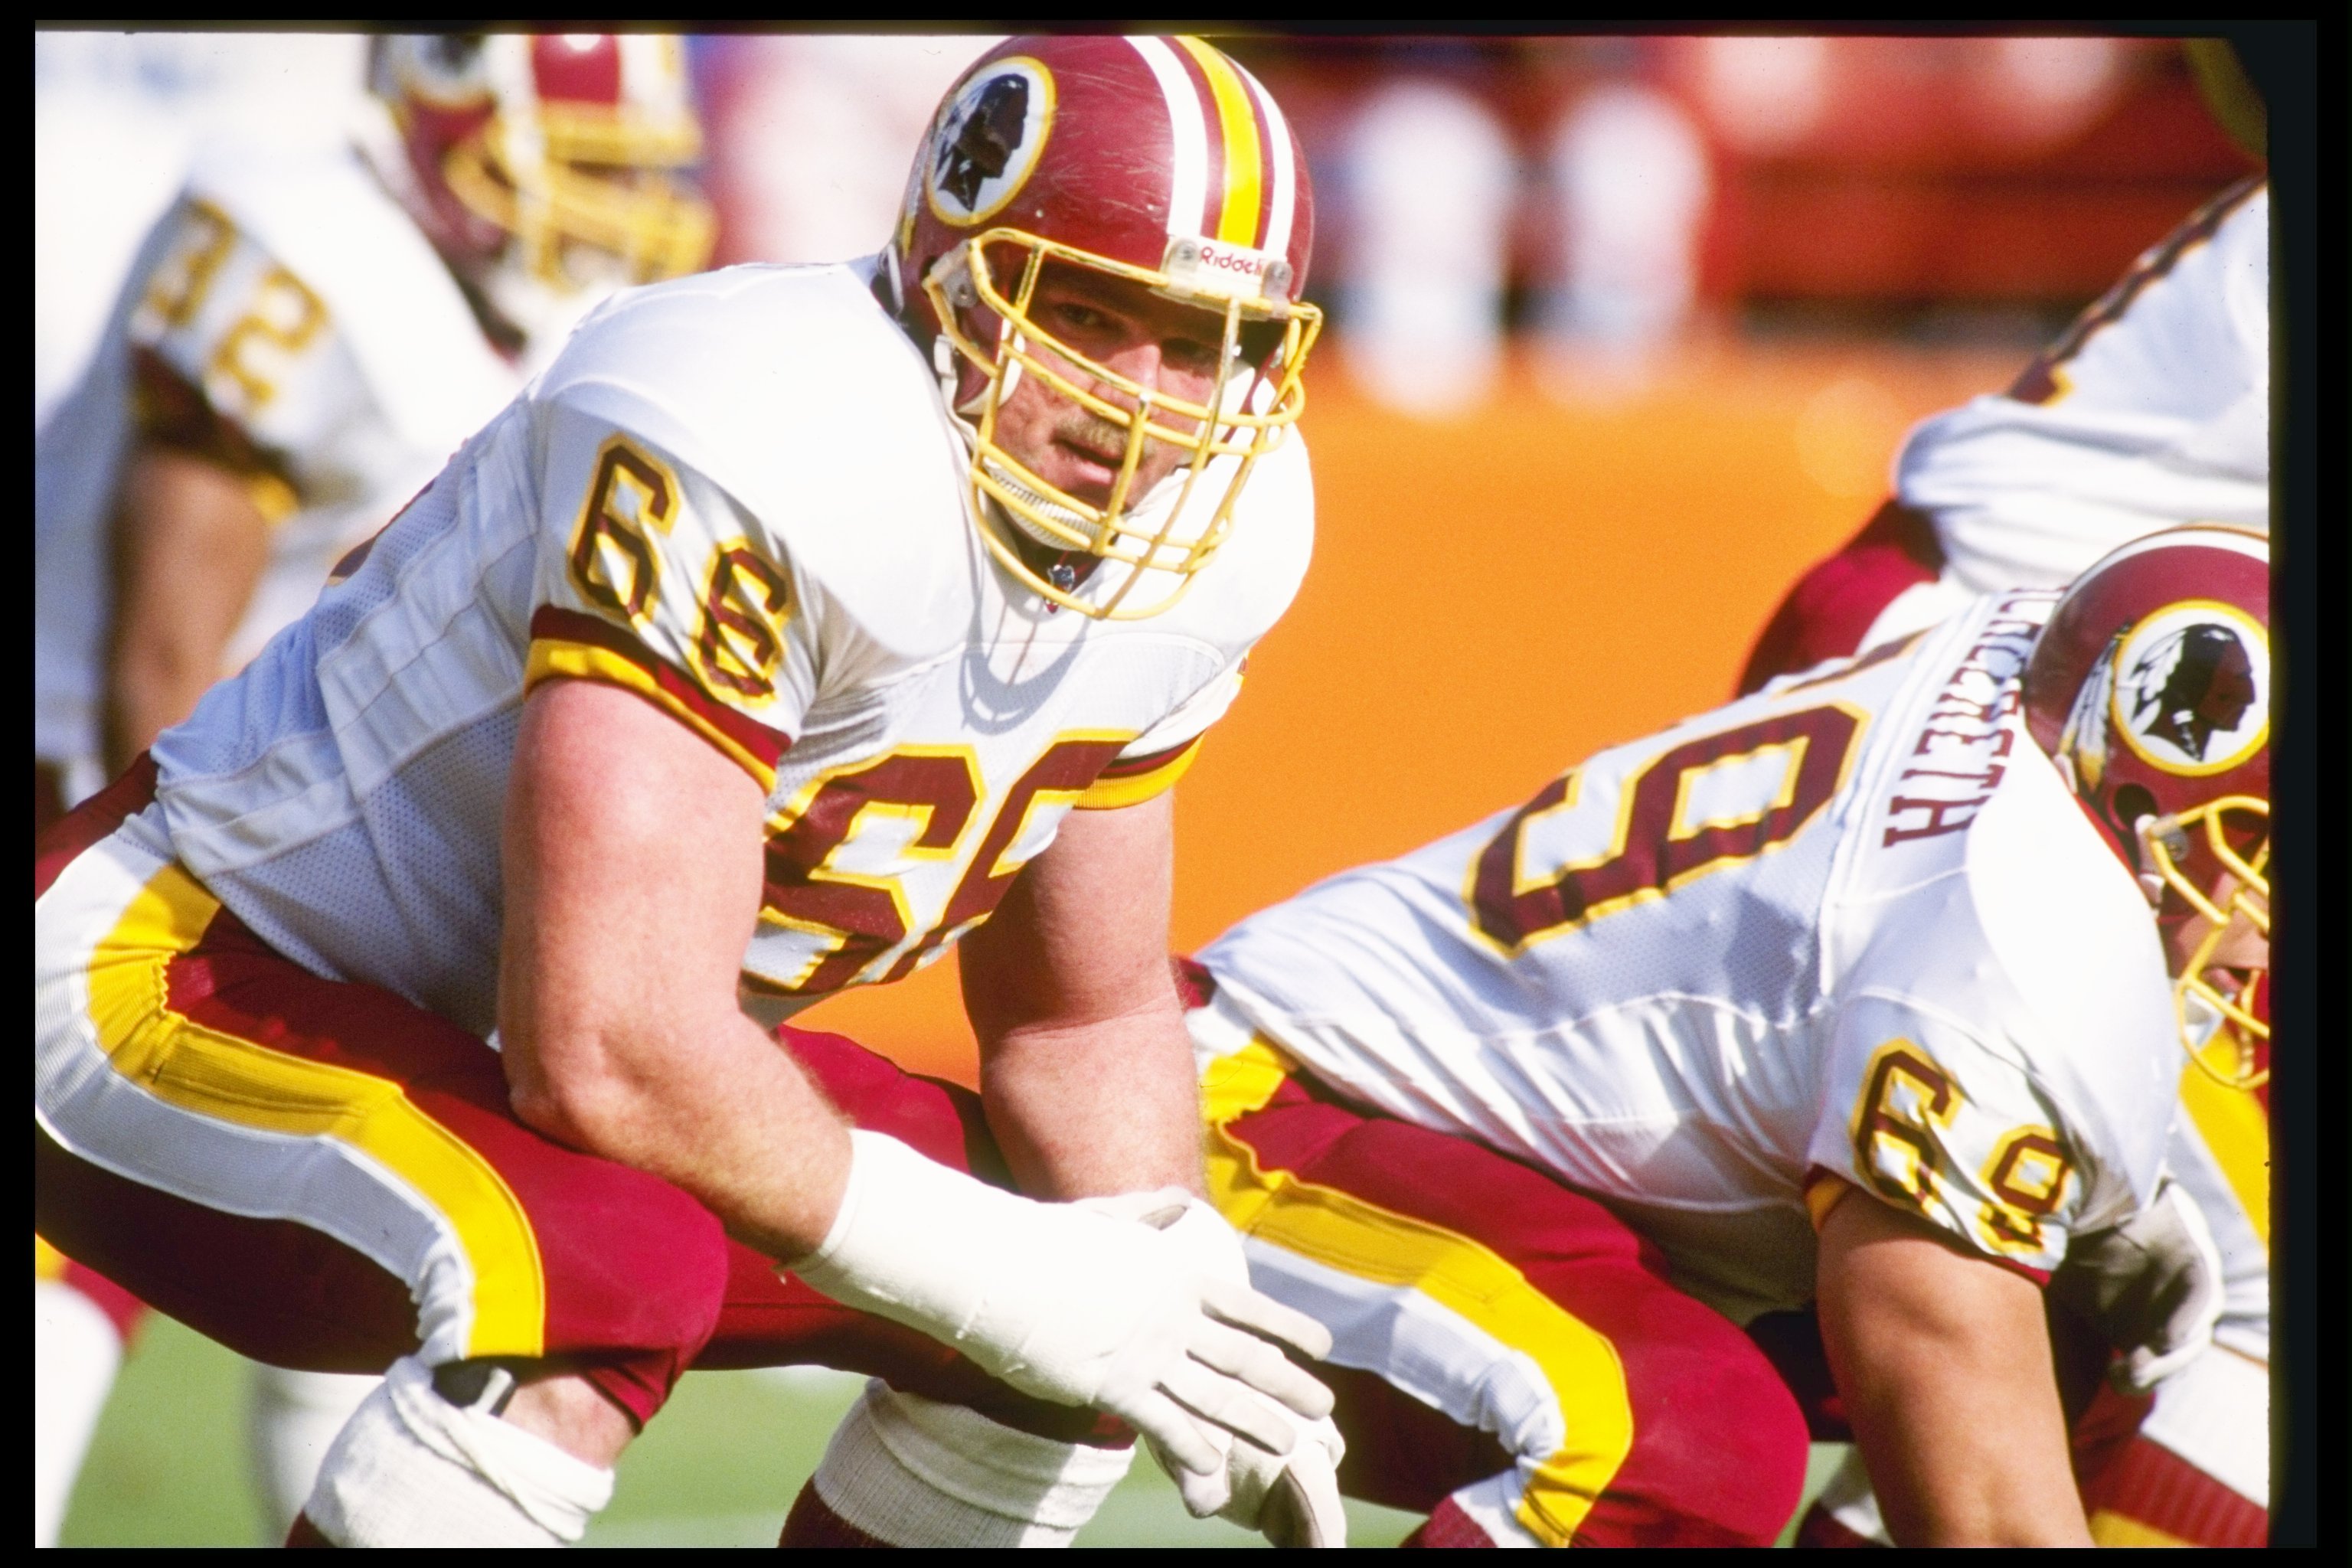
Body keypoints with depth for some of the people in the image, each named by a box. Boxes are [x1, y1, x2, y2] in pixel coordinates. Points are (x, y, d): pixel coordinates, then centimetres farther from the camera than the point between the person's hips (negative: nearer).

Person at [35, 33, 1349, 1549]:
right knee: (610, 1258, -36)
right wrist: (999, 1277, -23)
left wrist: (1187, 1302, -7)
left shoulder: (1195, 541, -4)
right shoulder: (764, 458, -32)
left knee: (1076, 1300, 5)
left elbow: (1083, 1020, 12)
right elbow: (606, 1053, -33)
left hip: (468, 1049, 9)